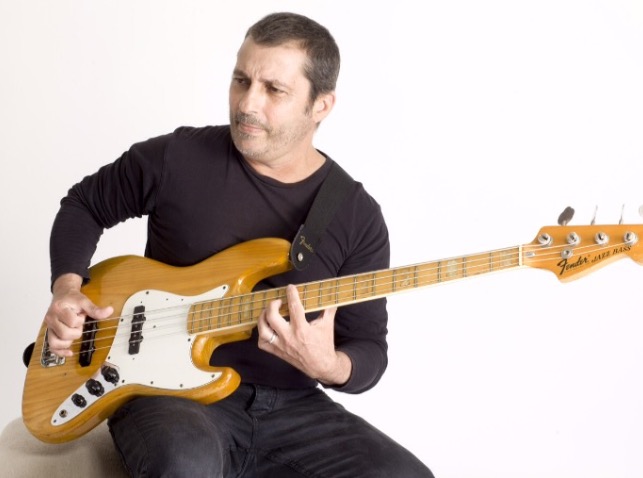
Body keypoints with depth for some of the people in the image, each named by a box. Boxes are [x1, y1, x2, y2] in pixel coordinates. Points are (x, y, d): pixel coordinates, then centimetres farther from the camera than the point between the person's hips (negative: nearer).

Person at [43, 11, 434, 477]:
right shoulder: (176, 158, -5)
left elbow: (370, 348, 1)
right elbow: (84, 205, 13)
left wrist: (326, 366, -22)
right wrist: (67, 289, -4)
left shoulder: (358, 216, -2)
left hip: (288, 406, 3)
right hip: (172, 389, -2)